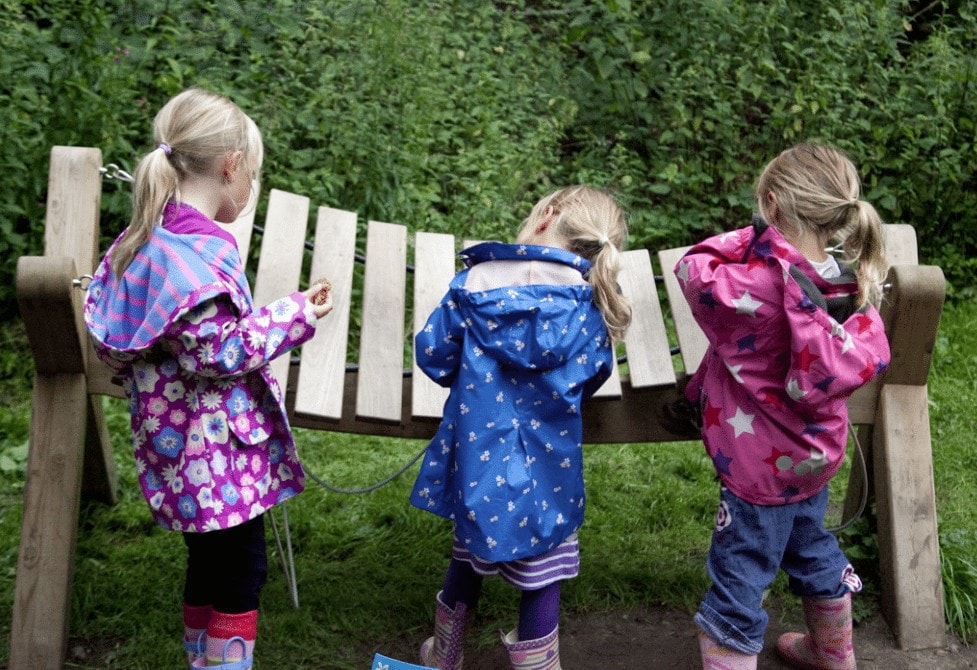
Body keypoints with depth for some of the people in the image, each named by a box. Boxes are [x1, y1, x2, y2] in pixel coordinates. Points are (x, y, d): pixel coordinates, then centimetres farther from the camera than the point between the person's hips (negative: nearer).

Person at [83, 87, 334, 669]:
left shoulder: (143, 239, 6)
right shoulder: (202, 250, -23)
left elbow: (106, 327, 11)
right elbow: (218, 353, -22)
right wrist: (290, 318, -13)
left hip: (180, 438, 9)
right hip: (218, 445, -9)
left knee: (210, 564, 21)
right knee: (242, 570, 4)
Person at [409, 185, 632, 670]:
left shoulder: (474, 281, -9)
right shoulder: (589, 301, -10)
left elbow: (432, 352, -3)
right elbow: (591, 377, 2)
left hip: (478, 453, 3)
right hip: (545, 464, -3)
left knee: (469, 556, 24)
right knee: (541, 571, 14)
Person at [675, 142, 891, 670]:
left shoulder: (759, 287, -31)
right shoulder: (849, 285, -11)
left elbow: (694, 271, -19)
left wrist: (749, 237, -11)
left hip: (761, 466, -8)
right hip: (815, 453, 8)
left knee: (737, 587, 4)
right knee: (811, 549, 30)